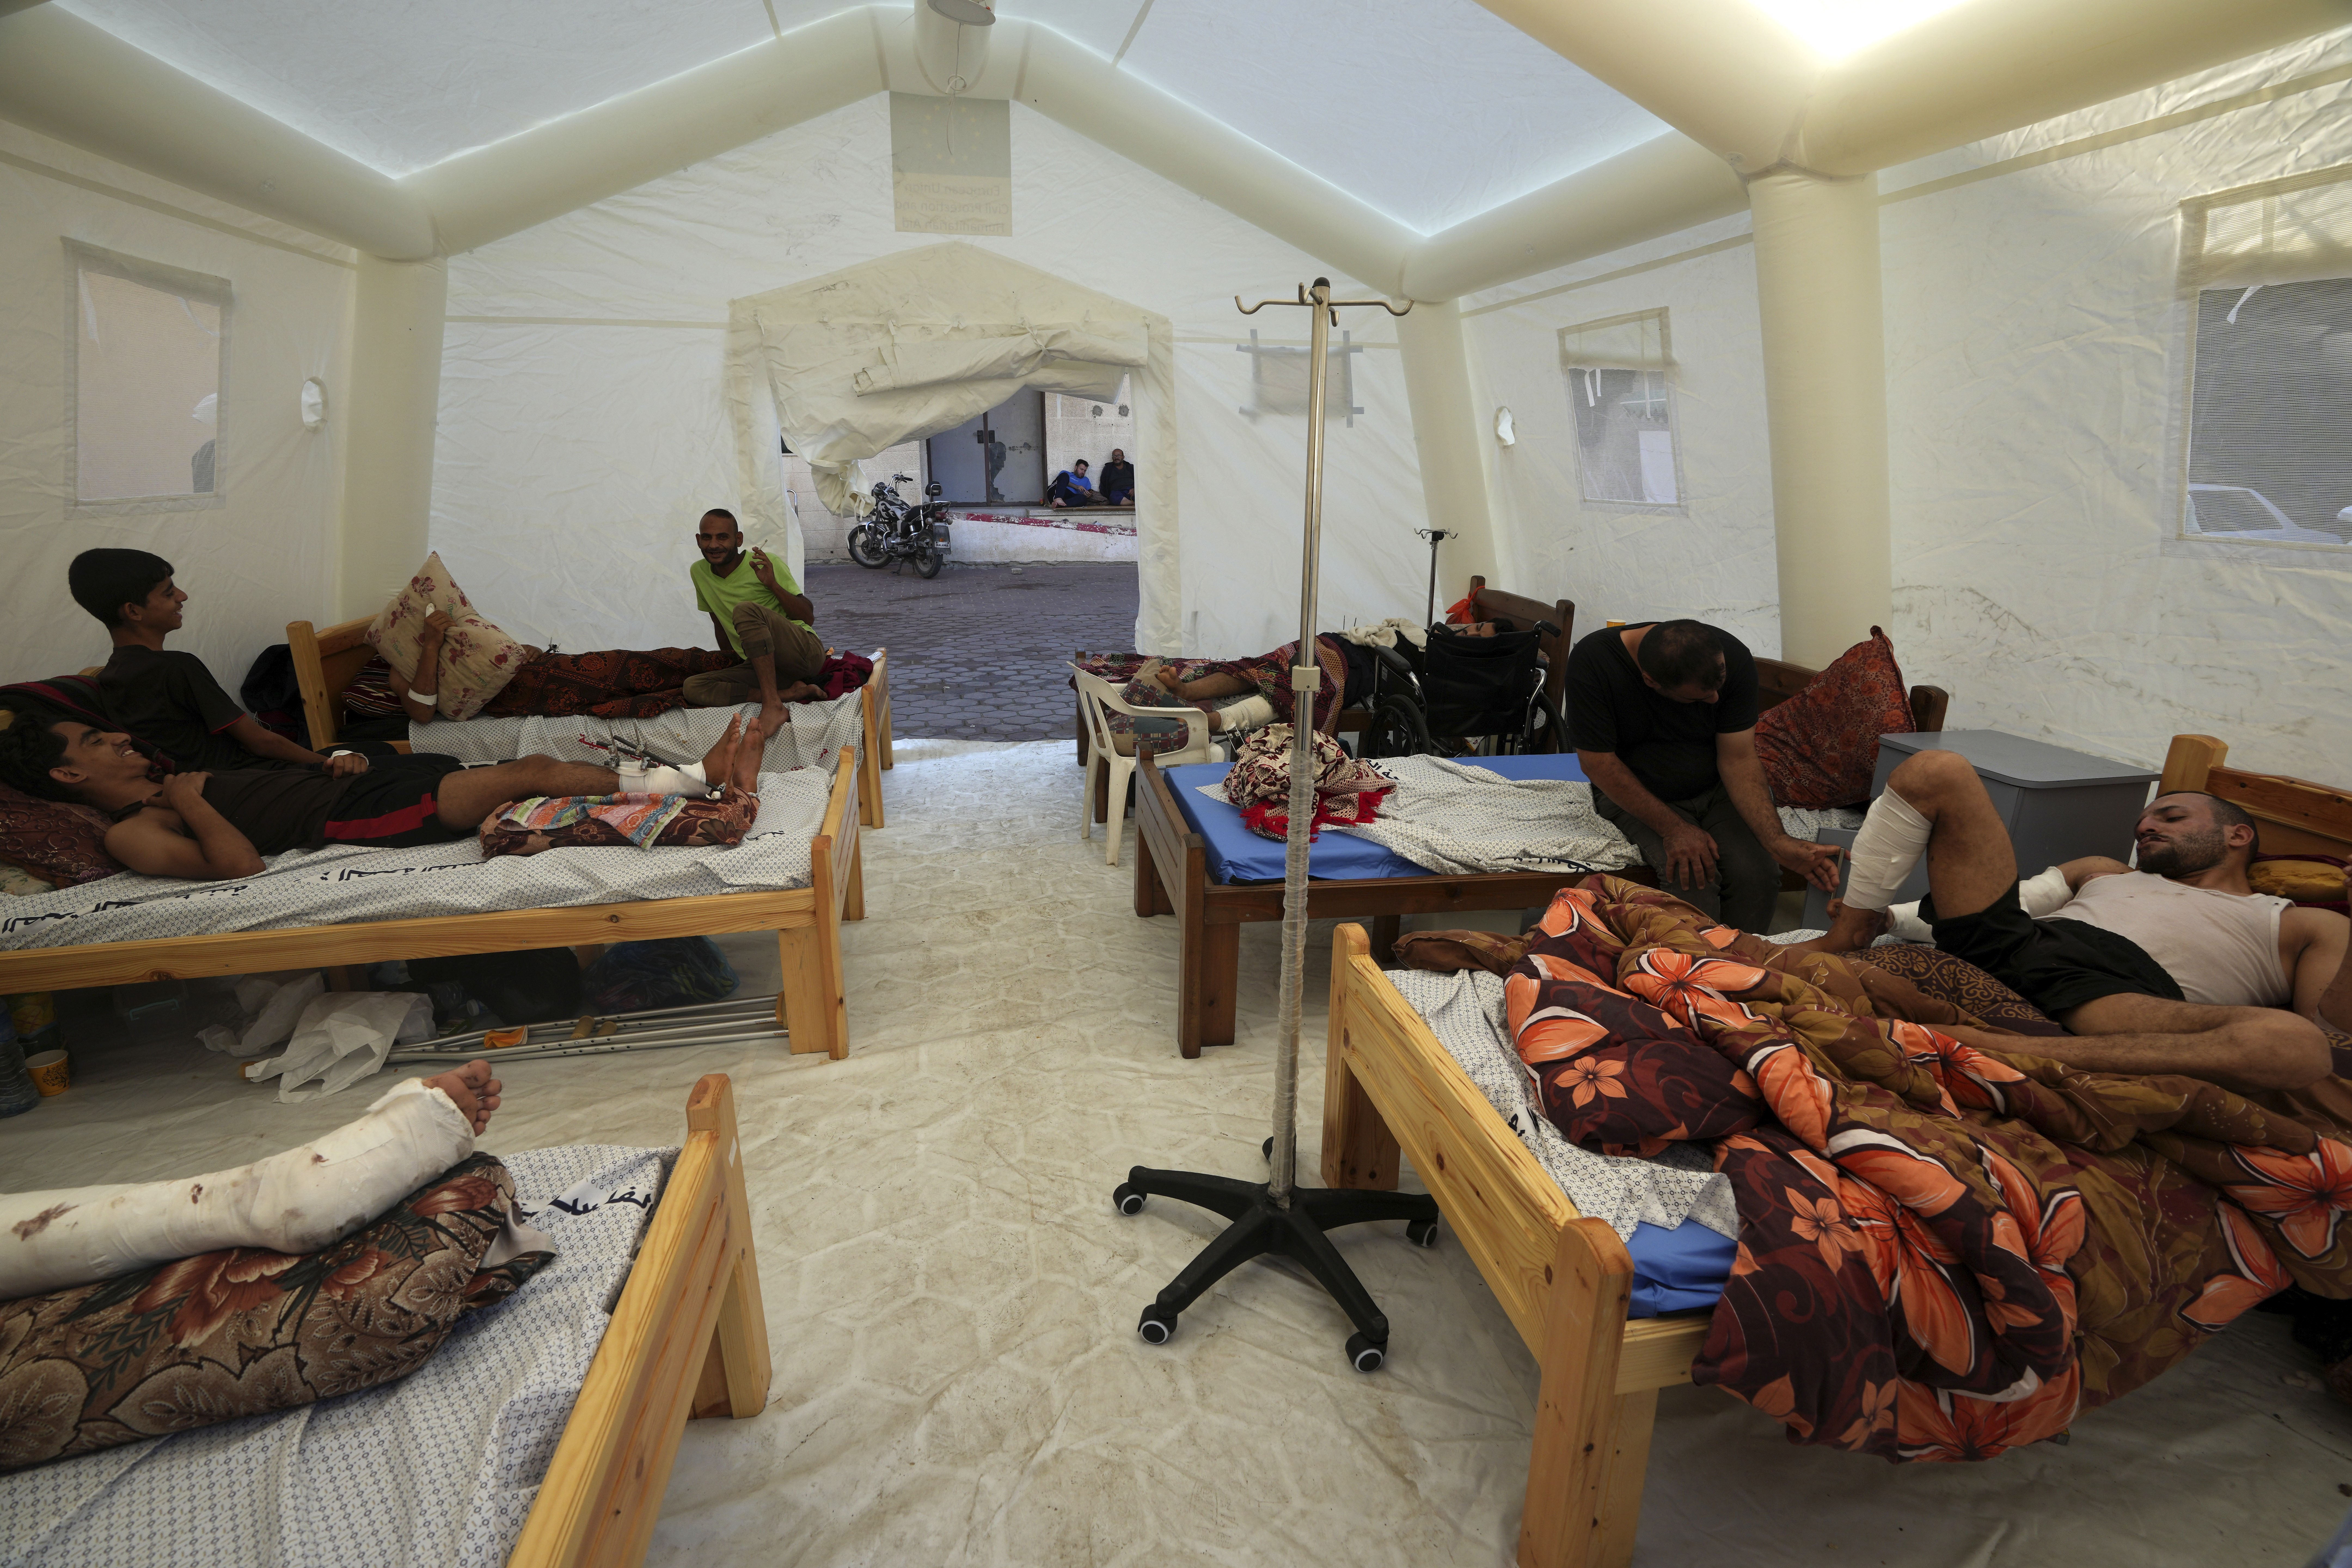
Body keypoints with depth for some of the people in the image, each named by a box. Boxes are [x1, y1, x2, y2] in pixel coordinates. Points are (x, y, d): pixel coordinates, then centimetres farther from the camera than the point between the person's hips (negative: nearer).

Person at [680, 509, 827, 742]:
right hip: (762, 665, 6)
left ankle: (772, 705, -37)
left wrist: (773, 584, -21)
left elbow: (808, 618, -10)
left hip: (806, 653, -6)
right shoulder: (699, 573, 10)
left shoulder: (766, 565, -6)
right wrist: (728, 660, 25)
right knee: (693, 688, -17)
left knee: (746, 609, -31)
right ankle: (790, 693, -22)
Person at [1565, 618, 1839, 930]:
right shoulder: (1592, 661, -26)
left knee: (1757, 874, -22)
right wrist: (1674, 828, -24)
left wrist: (1778, 843, -28)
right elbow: (1598, 762, -20)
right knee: (1692, 878, -28)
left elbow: (1738, 760, -15)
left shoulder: (1731, 656, -18)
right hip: (1635, 795, -2)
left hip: (1717, 788, 3)